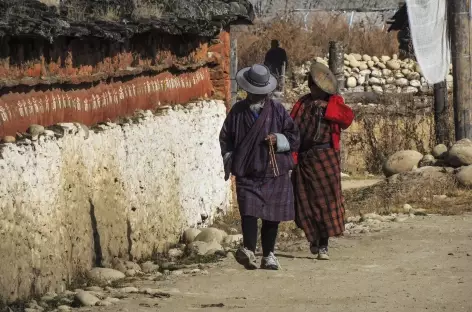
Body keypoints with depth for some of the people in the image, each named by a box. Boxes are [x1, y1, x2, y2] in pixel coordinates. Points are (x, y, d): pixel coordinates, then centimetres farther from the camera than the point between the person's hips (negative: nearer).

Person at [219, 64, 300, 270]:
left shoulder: (277, 110, 4)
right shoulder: (237, 111, 7)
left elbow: (293, 137, 7)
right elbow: (226, 138, 14)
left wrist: (278, 139, -12)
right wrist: (229, 159, 0)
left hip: (274, 172, 0)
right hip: (247, 174, 0)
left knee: (272, 216, 4)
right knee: (248, 211, -17)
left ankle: (268, 255, 13)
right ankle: (249, 250, -28)